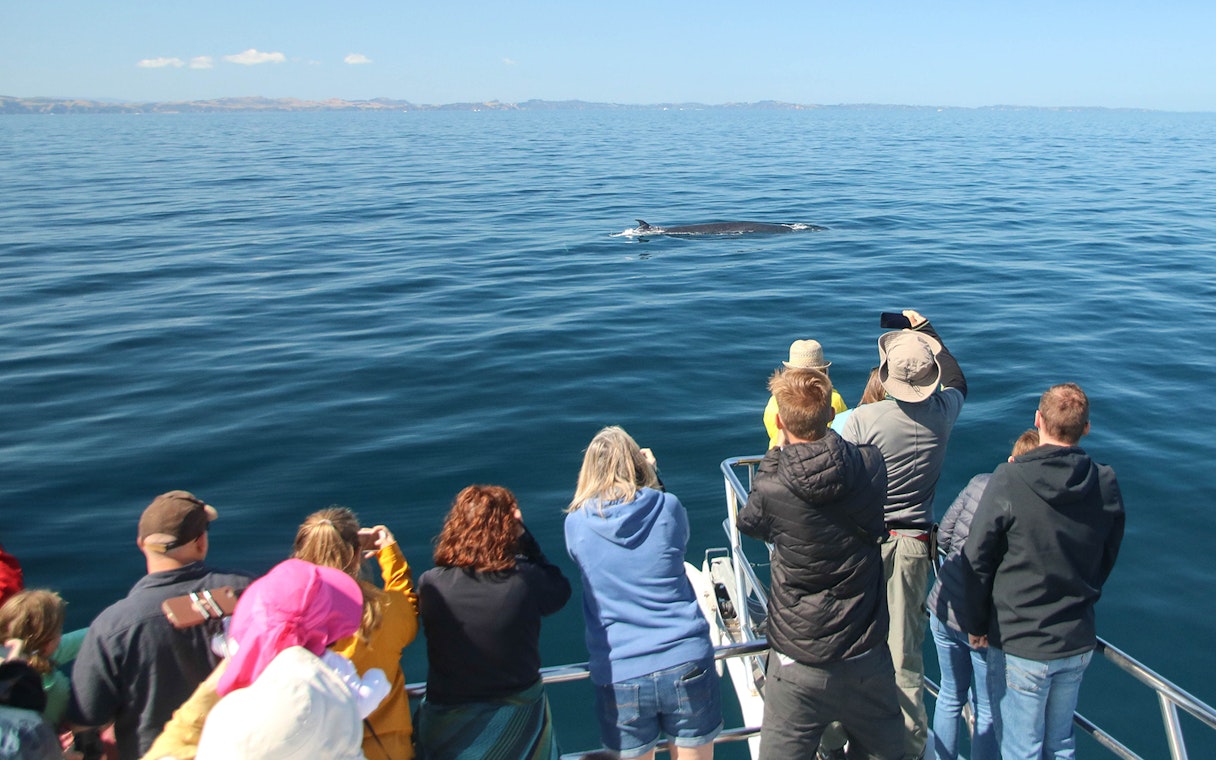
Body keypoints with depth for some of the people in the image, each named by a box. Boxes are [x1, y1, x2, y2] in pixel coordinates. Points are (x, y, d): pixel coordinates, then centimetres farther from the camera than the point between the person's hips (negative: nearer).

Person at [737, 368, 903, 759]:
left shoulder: (773, 491, -21)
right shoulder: (871, 466, -12)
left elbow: (748, 521, 4)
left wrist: (776, 451, 8)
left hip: (800, 663, -3)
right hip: (868, 656, 4)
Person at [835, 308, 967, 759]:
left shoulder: (863, 419, -17)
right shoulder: (942, 414, -4)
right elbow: (956, 379, 21)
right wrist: (927, 333, 24)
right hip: (913, 543, 3)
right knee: (905, 653, 11)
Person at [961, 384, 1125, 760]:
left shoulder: (1008, 481, -19)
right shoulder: (1106, 485, -6)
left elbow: (977, 559, -13)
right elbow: (1106, 561, 8)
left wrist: (975, 624, 1)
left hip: (1020, 645, -5)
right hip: (1079, 642, 5)